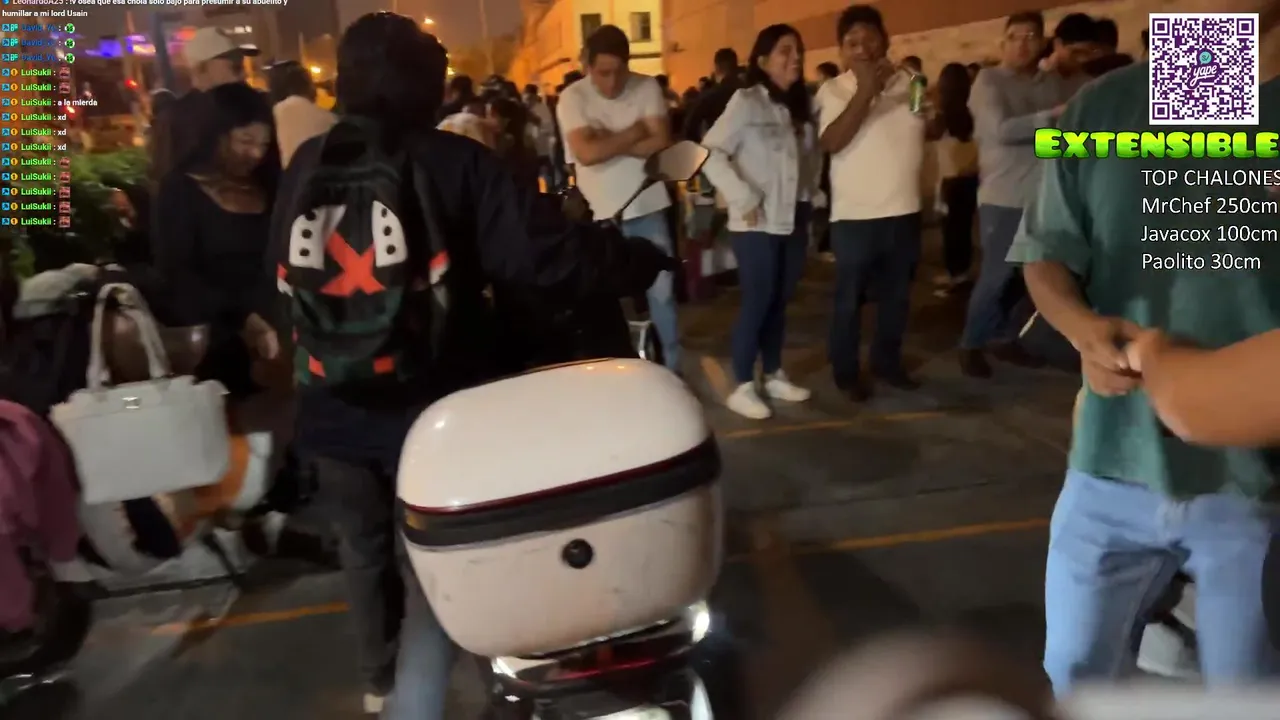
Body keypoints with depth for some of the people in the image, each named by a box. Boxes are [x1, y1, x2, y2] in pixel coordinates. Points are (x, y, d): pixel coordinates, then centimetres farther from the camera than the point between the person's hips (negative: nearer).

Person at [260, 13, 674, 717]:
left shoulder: (306, 165, -3)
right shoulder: (456, 163, -14)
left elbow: (278, 277, 6)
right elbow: (551, 251, -21)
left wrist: (279, 327, 27)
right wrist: (650, 260, -7)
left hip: (333, 408, 5)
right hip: (434, 405, -4)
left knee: (365, 550, 25)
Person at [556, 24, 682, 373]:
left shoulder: (647, 87, -2)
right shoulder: (572, 98, -8)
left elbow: (661, 143, -12)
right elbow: (587, 152, -22)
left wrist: (609, 142, -17)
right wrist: (635, 131, -13)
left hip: (648, 207, 2)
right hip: (602, 214, -1)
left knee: (662, 292, 9)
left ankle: (672, 369, 23)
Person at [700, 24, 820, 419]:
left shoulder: (802, 105, 11)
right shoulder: (746, 101, -9)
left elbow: (814, 154, 19)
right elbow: (711, 152, -16)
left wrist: (810, 191, 5)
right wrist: (744, 198, -19)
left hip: (794, 219, 6)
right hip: (757, 223, -6)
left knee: (780, 302, 12)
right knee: (757, 302, -4)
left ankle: (774, 376, 25)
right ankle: (742, 387, 7)